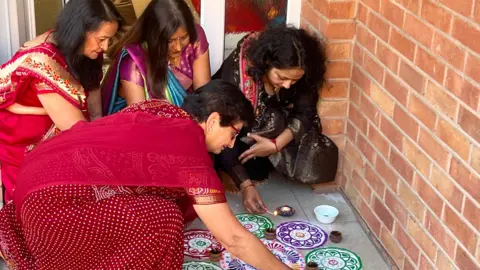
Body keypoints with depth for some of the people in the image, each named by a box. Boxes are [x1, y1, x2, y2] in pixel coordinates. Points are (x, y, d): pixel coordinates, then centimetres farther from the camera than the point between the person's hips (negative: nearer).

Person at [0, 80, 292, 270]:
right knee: (163, 220, -18)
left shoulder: (160, 108, 8)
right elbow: (235, 239, -14)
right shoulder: (191, 155, -15)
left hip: (43, 167, 10)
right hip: (52, 200, -10)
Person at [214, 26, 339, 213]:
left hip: (271, 128, 4)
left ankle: (257, 166, -4)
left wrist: (276, 144, -35)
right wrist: (245, 184, -43)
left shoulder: (299, 75, -24)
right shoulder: (237, 71, -36)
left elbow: (305, 113, -17)